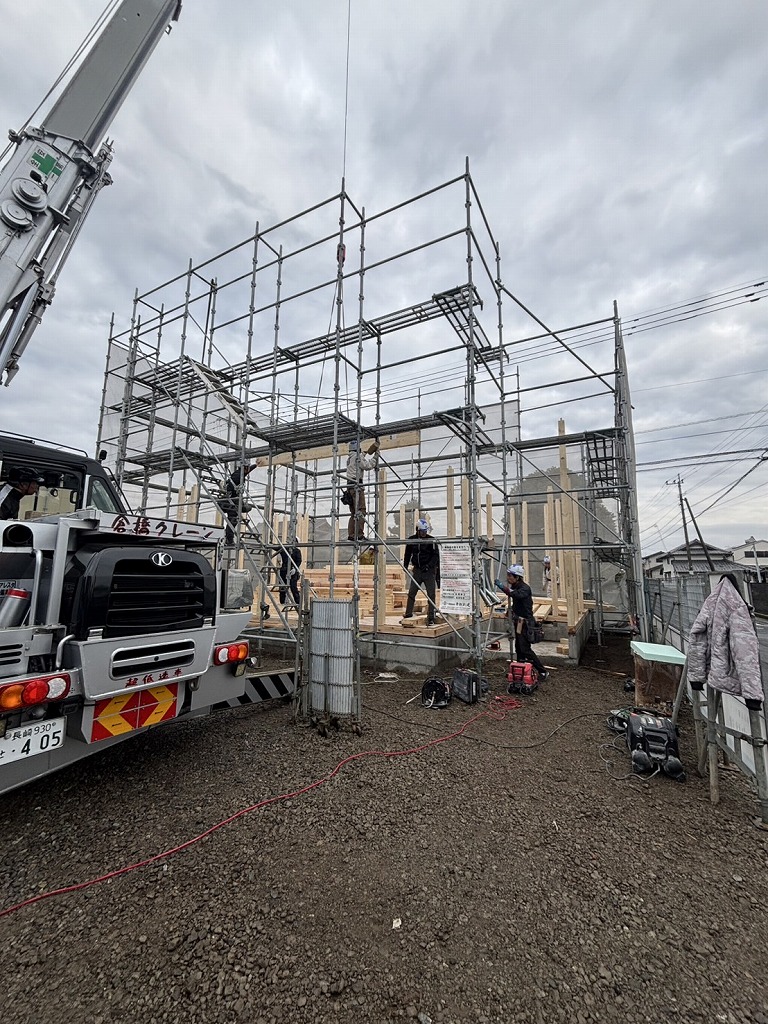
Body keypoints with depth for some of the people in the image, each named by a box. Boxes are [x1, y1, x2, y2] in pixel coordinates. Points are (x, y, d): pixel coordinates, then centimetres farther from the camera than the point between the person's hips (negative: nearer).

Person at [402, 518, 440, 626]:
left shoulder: (431, 540, -5)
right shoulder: (411, 540, 3)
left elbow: (436, 555, -6)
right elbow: (407, 554, 15)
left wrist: (429, 565, -18)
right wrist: (405, 565, 7)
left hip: (429, 571, -3)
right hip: (417, 570, 3)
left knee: (431, 595, -2)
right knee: (411, 593, 4)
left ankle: (431, 618, 5)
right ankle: (408, 614, 17)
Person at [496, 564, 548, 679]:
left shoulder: (525, 588, -20)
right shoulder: (514, 587, 8)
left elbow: (517, 595, -42)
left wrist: (503, 587, -51)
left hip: (525, 623, -9)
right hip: (518, 621, 9)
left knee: (525, 649, -7)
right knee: (518, 647, 15)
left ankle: (543, 672, 4)